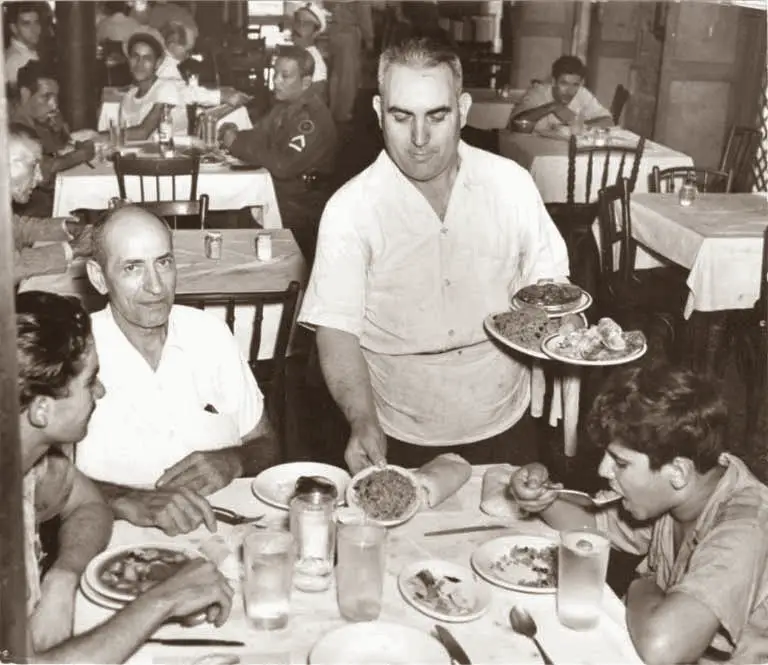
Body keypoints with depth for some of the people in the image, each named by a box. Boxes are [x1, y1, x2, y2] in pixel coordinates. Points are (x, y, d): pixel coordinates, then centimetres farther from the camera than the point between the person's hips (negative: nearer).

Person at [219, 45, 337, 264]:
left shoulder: (314, 118, -21)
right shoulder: (285, 106, 9)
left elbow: (284, 166, -29)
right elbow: (259, 136, 12)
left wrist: (238, 144, -21)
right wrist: (234, 135, -11)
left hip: (300, 211, -8)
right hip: (277, 193, 8)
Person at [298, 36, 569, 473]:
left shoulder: (512, 183, -4)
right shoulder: (350, 209, -12)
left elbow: (547, 281, 6)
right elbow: (337, 330, -15)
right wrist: (364, 423, -29)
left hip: (506, 427, 3)